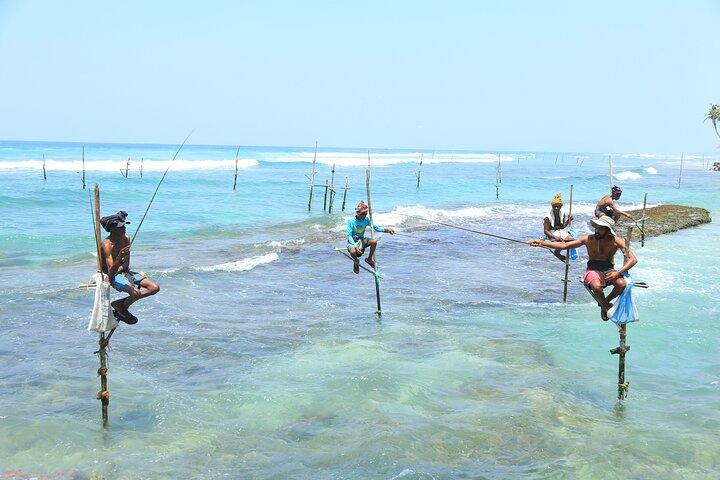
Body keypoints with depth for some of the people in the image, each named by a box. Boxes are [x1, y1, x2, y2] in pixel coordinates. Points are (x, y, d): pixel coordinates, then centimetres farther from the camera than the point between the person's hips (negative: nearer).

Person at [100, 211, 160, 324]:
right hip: (112, 275, -7)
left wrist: (116, 271, -20)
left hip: (123, 271, 8)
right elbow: (111, 271, -32)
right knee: (136, 293, -32)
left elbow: (126, 264, -1)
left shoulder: (126, 239, -3)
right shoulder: (107, 245, -24)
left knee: (155, 288, -4)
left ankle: (119, 303, 4)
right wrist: (120, 256, -48)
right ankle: (123, 311, 2)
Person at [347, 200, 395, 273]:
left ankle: (369, 259, -1)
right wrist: (356, 246, -32)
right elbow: (349, 235, -20)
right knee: (353, 252, -37)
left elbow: (376, 228, -5)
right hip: (352, 242, -4)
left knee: (374, 242, -25)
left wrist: (386, 230, -24)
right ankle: (356, 261, 0)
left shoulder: (366, 219, -6)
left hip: (361, 240, 4)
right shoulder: (351, 221, -19)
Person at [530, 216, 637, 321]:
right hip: (593, 270, -1)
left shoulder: (616, 241, -5)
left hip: (608, 271, 1)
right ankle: (606, 307, -2)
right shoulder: (588, 239, -2)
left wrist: (618, 273, -25)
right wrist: (541, 243, -7)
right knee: (597, 286, -37)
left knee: (621, 284, -33)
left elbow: (633, 259, -9)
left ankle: (605, 302, 1)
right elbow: (564, 245, 1)